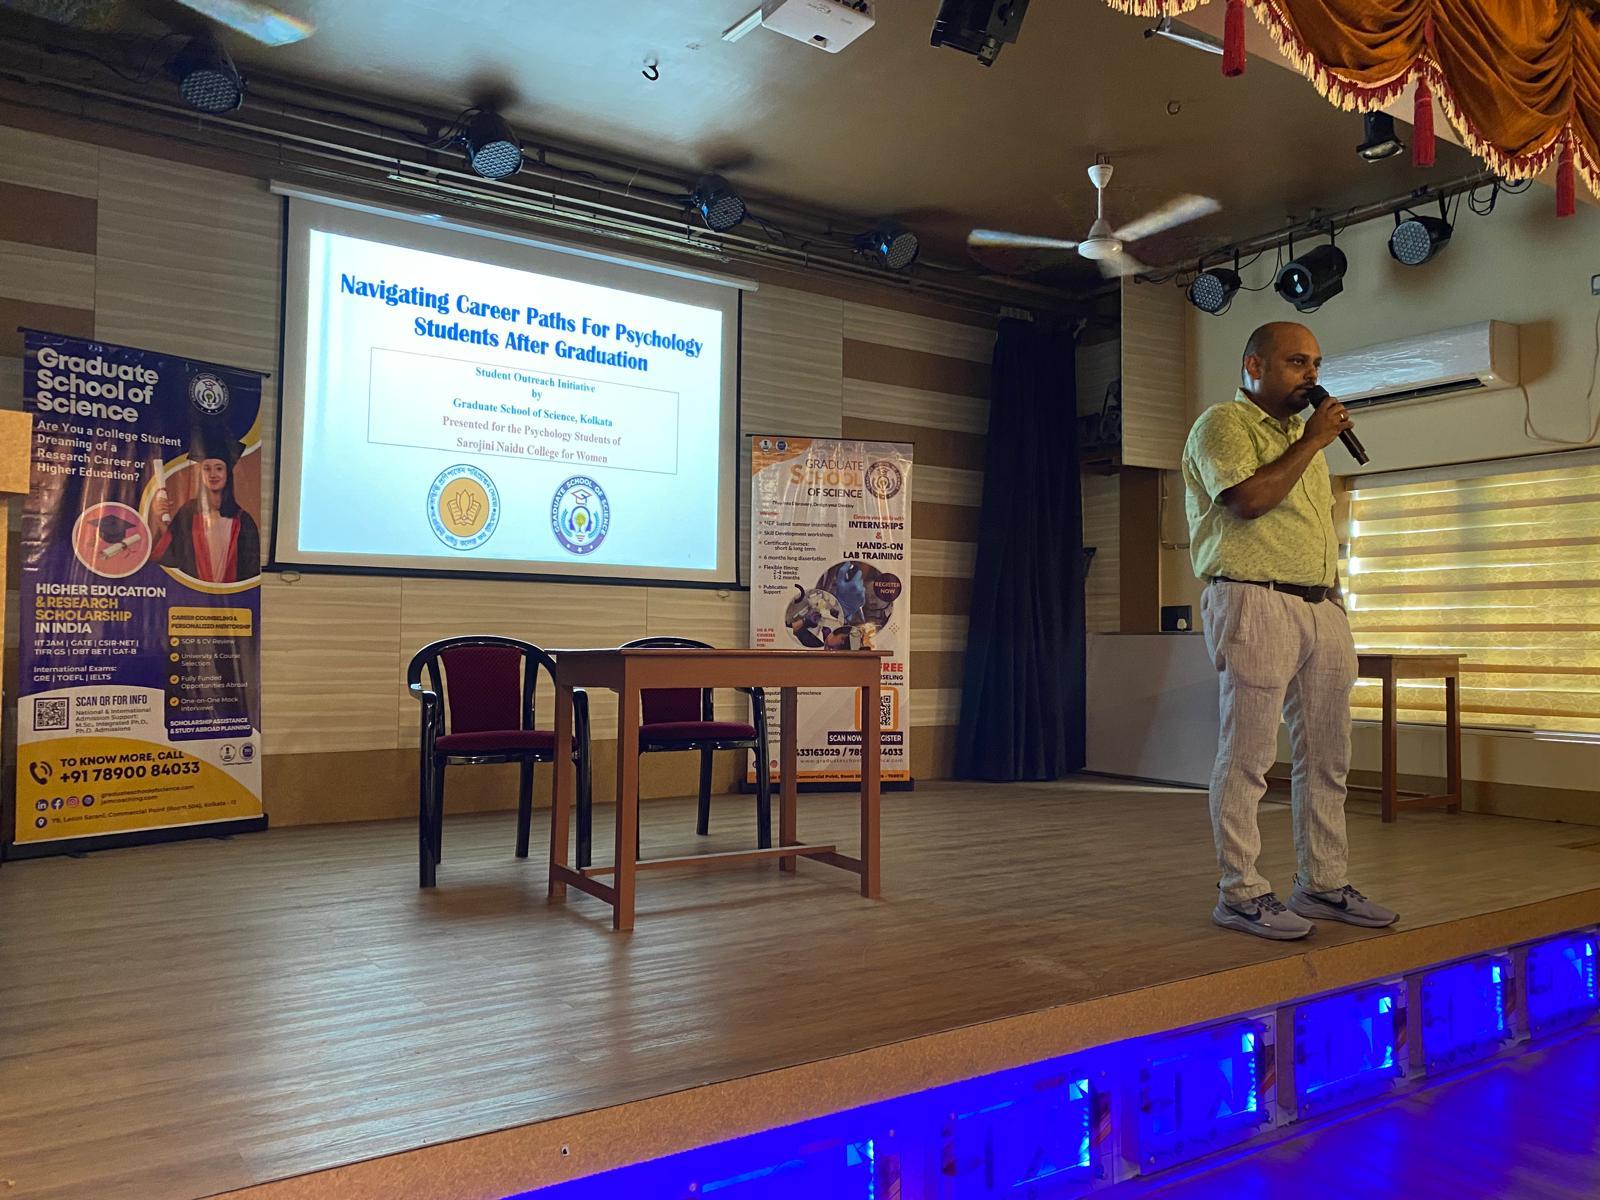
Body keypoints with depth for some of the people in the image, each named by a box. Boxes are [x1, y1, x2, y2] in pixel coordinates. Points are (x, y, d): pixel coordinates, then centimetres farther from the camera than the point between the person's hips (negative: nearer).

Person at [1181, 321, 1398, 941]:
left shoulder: (1301, 431, 25)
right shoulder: (1223, 423, -1)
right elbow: (1250, 499, -19)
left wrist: (1335, 599, 18)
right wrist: (1313, 440, -8)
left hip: (1323, 608, 9)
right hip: (1255, 604, -8)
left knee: (1326, 757, 9)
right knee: (1247, 755, -6)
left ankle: (1322, 884, 18)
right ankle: (1241, 892, 0)